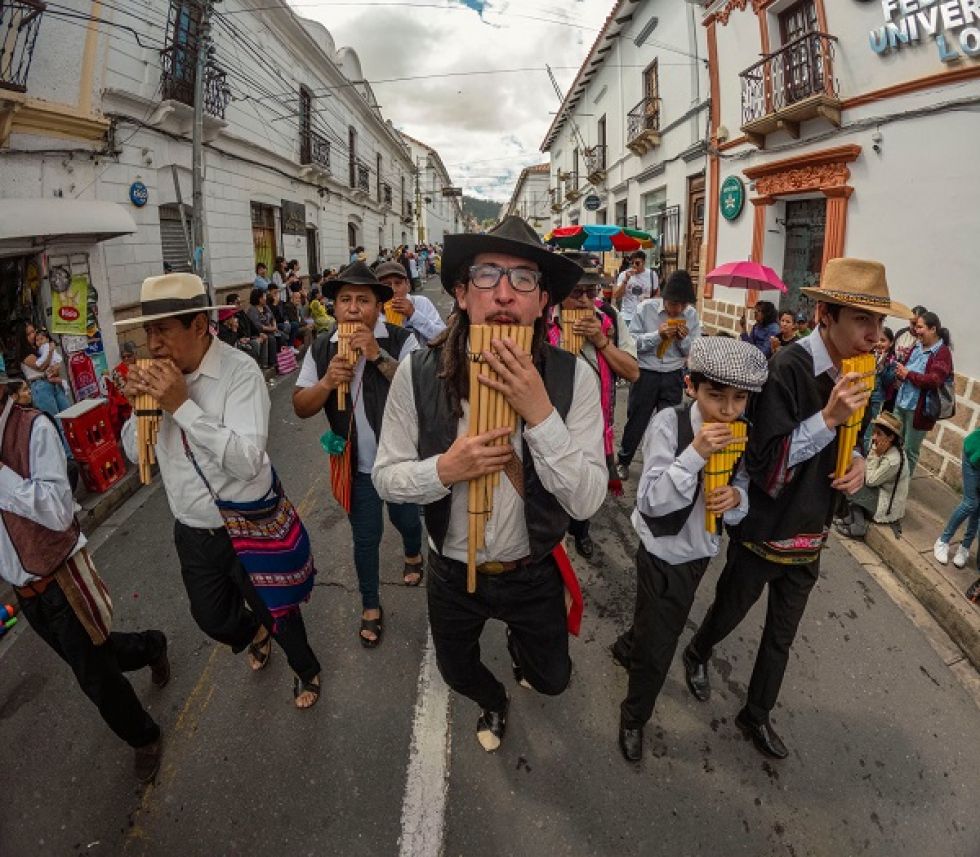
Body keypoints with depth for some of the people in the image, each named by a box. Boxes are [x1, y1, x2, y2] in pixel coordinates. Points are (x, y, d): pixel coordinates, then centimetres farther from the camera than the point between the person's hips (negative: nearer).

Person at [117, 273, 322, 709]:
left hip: (250, 526, -5)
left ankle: (306, 670, 47)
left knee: (277, 612, 16)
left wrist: (182, 405, -32)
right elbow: (135, 452, 2)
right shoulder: (157, 375, -5)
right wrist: (139, 405, -17)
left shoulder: (239, 371, -23)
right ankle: (254, 633, 59)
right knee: (213, 619, 23)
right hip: (193, 531, 5)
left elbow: (247, 460, -31)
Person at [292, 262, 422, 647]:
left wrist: (378, 355, -33)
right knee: (365, 536, 13)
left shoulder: (401, 341, -16)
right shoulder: (321, 350, -4)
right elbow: (301, 407, -4)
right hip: (356, 466, 2)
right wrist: (327, 381, -24)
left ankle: (413, 556, 56)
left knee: (405, 518, 22)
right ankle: (370, 606, 33)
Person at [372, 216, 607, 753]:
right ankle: (492, 702, 64)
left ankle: (518, 643, 61)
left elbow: (587, 501, -22)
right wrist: (444, 470, -31)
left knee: (552, 681, 24)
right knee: (457, 673, 27)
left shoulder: (573, 377, -21)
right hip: (452, 573, 1)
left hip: (533, 574, 0)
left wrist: (539, 413, -34)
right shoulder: (418, 374, -19)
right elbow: (386, 477, -10)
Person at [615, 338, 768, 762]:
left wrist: (736, 497, -26)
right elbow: (651, 501, -29)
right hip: (663, 553, -6)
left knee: (662, 620, 30)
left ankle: (627, 647, 62)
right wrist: (696, 453, -40)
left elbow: (743, 494, -2)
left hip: (700, 550, 6)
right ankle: (634, 717, 35)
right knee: (657, 646, 8)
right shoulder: (669, 424, -26)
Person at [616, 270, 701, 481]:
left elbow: (694, 352, 4)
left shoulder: (692, 315, -1)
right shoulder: (646, 308, -9)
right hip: (645, 374, -2)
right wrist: (658, 334, -21)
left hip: (673, 377, 2)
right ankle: (622, 461, 31)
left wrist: (684, 339, -16)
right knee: (636, 421, 11)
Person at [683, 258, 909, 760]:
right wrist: (827, 419, -35)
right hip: (763, 533, -6)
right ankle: (698, 655, 52)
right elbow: (765, 466, -28)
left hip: (811, 536, 6)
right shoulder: (786, 369, -26)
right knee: (728, 612, 20)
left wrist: (858, 459, -7)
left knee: (781, 637, 20)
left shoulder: (859, 371, -2)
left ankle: (756, 715, 41)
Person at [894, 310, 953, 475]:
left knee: (910, 450, 8)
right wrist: (900, 374, -6)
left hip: (919, 408, -7)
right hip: (901, 403, 7)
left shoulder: (942, 353, -12)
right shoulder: (917, 347, 8)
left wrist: (908, 374, -17)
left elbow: (934, 381, -23)